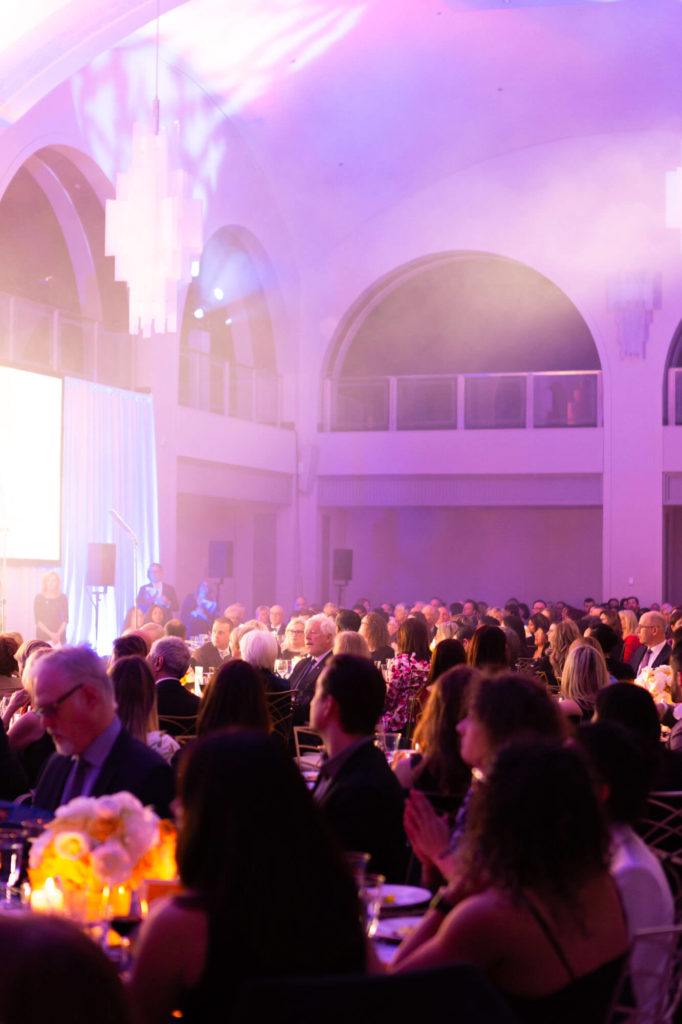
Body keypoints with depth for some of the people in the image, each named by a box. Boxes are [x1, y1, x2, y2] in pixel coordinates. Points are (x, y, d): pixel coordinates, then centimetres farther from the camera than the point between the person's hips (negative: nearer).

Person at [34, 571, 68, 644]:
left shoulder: (63, 597, 7)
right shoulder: (39, 597, 3)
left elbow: (65, 619, 5)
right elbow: (38, 620, -2)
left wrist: (58, 633, -11)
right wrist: (50, 634, -12)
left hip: (59, 637, 1)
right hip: (42, 636, -1)